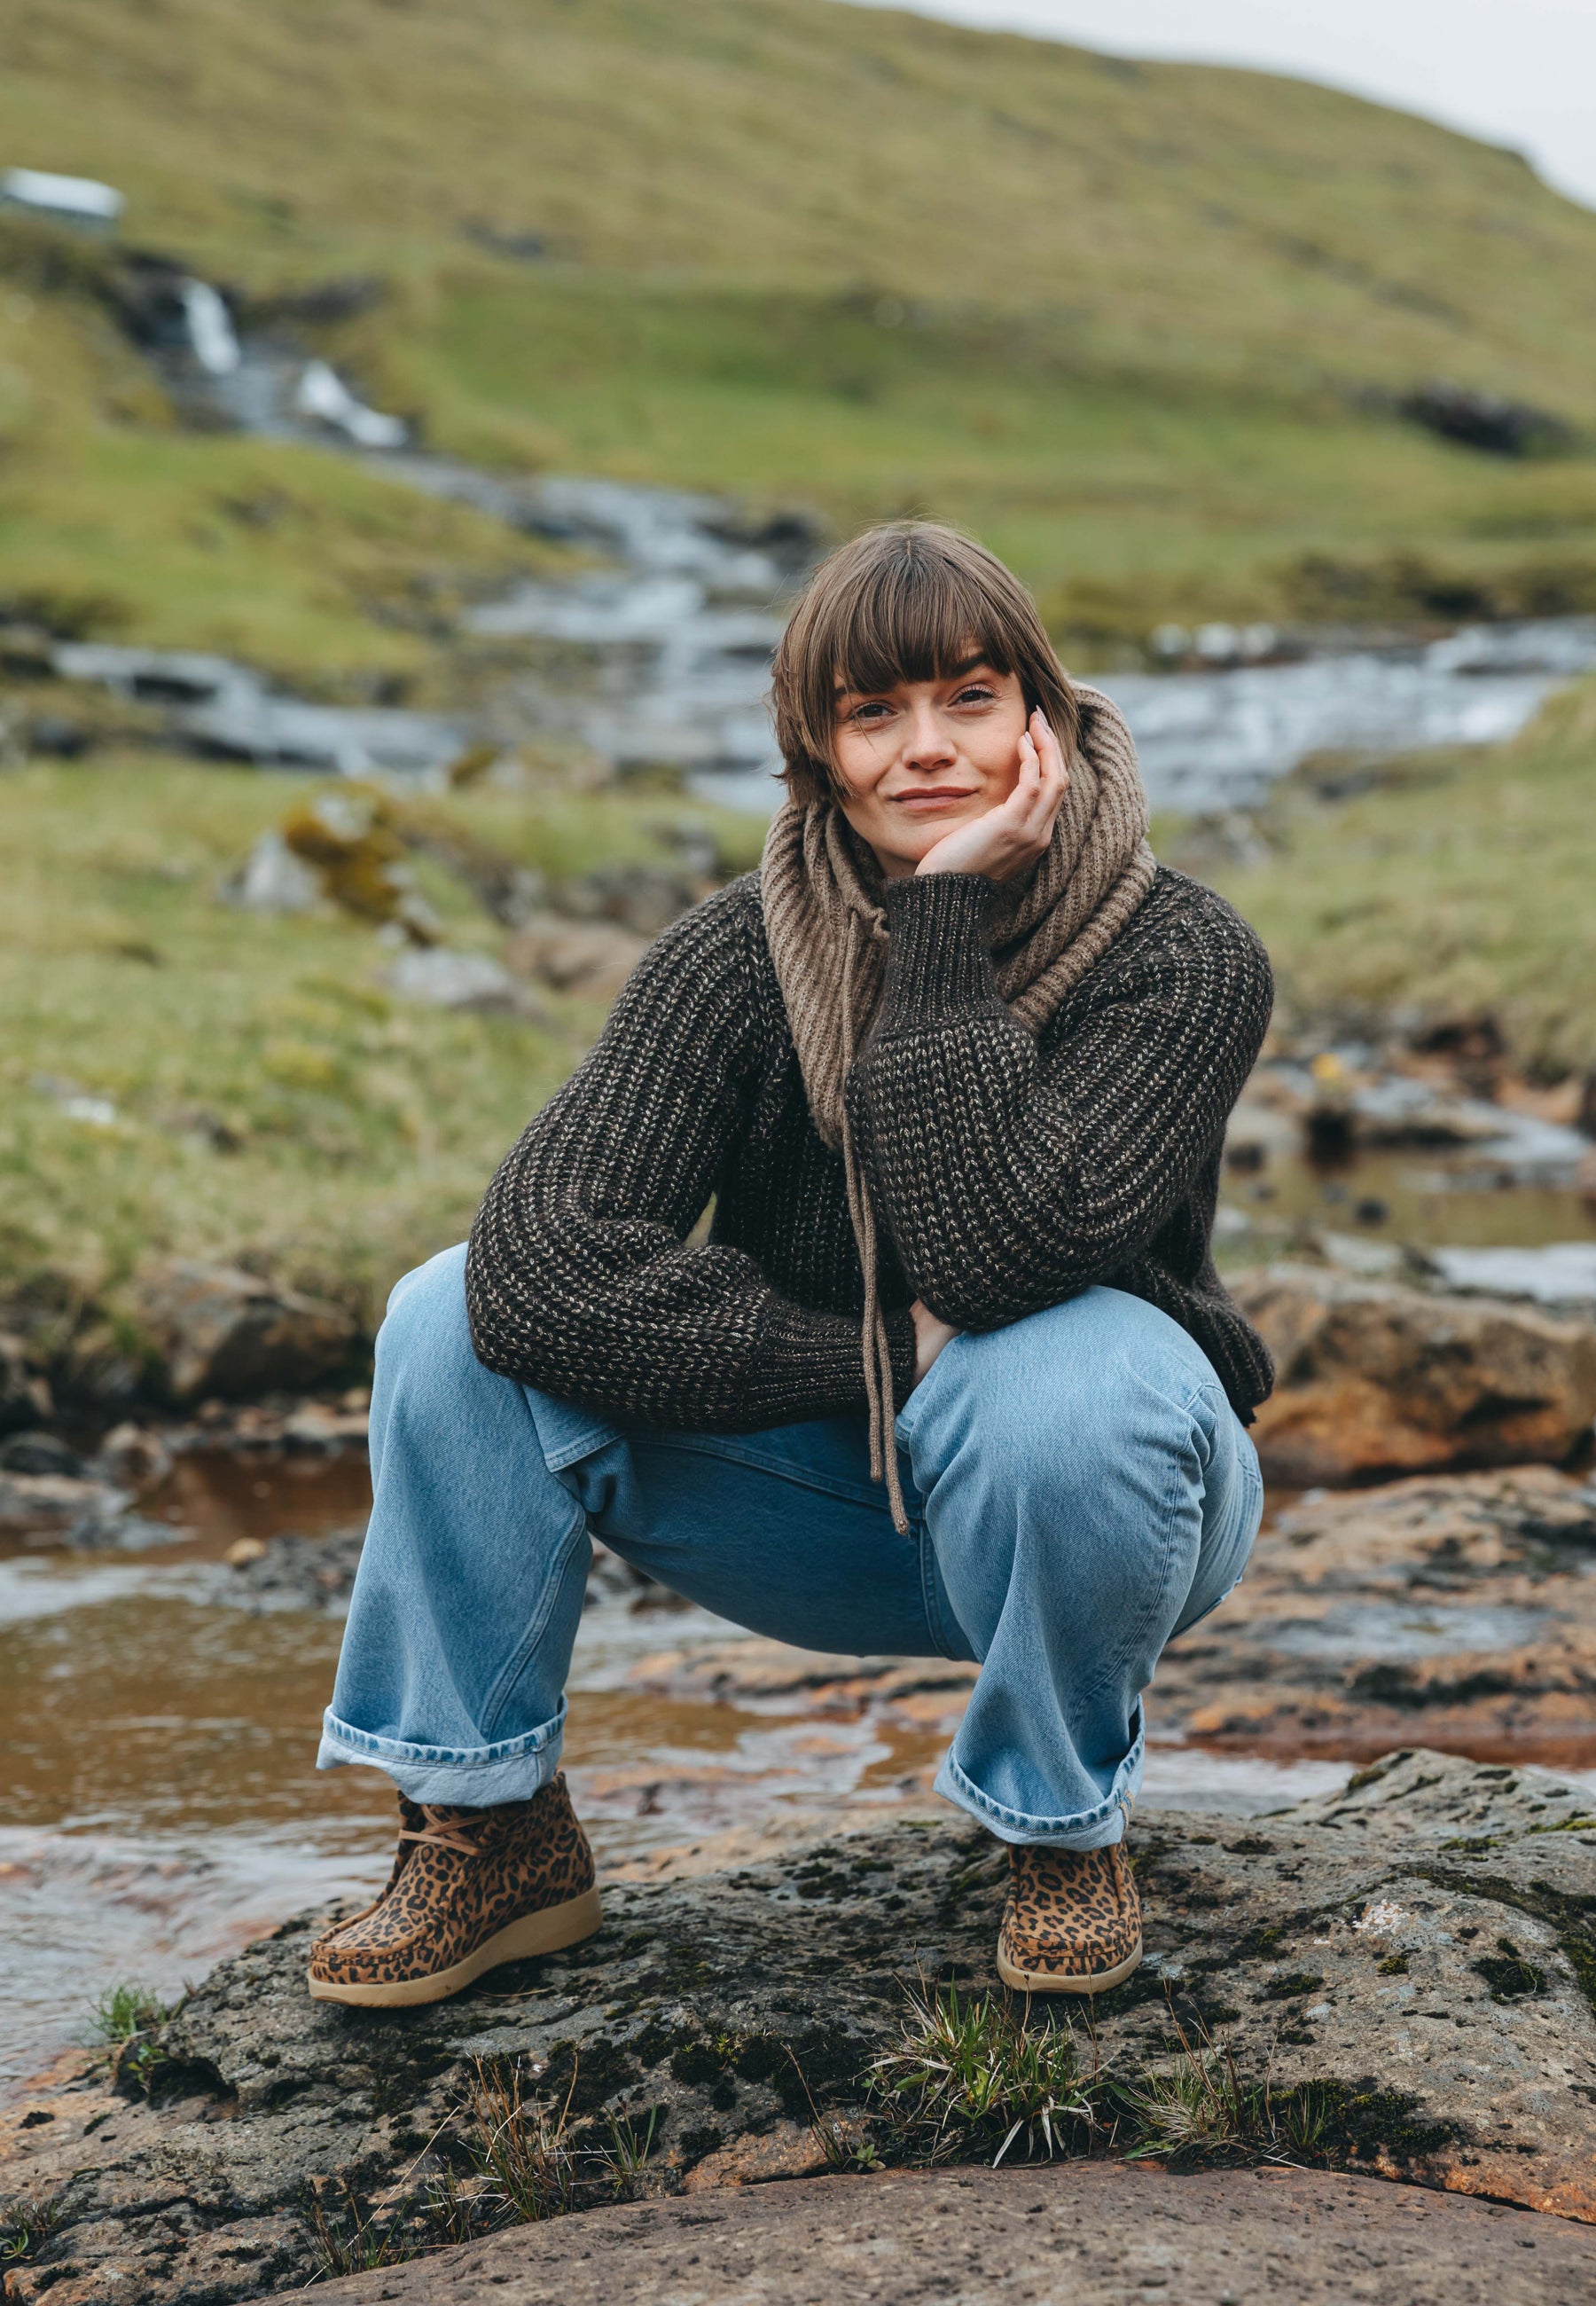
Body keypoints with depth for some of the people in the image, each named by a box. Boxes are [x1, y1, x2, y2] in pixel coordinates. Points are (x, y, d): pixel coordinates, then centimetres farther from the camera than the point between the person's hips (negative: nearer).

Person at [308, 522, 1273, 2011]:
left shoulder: (1184, 960, -18)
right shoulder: (739, 957, -13)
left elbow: (998, 1249, -33)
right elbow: (540, 1256, -28)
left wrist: (948, 931, -29)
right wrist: (870, 1357, -28)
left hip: (1076, 1496, -2)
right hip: (826, 1514, 2)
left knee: (1059, 1383, -38)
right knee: (457, 1315, -19)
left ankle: (1063, 1827, -8)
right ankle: (493, 1835, -2)